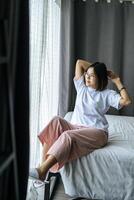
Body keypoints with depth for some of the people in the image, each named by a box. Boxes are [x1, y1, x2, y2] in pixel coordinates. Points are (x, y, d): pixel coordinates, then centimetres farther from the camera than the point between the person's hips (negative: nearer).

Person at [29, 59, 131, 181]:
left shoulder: (108, 94, 5)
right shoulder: (82, 87, 19)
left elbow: (126, 101, -12)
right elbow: (79, 62, 20)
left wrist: (117, 81, -3)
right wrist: (97, 67, 19)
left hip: (96, 132, -4)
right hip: (75, 127, 5)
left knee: (68, 135, -36)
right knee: (56, 121, -27)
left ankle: (42, 170, -44)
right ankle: (43, 164, -35)